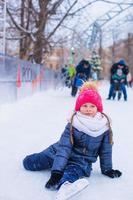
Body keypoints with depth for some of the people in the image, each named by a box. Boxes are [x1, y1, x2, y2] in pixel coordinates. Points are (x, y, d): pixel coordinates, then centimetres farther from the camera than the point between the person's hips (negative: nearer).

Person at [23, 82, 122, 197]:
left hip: (82, 162, -2)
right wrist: (56, 171, -33)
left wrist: (107, 169, 10)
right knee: (28, 162, 2)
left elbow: (106, 151, 5)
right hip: (59, 153, 2)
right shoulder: (73, 124, -15)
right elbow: (64, 148, -23)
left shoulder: (105, 127, -9)